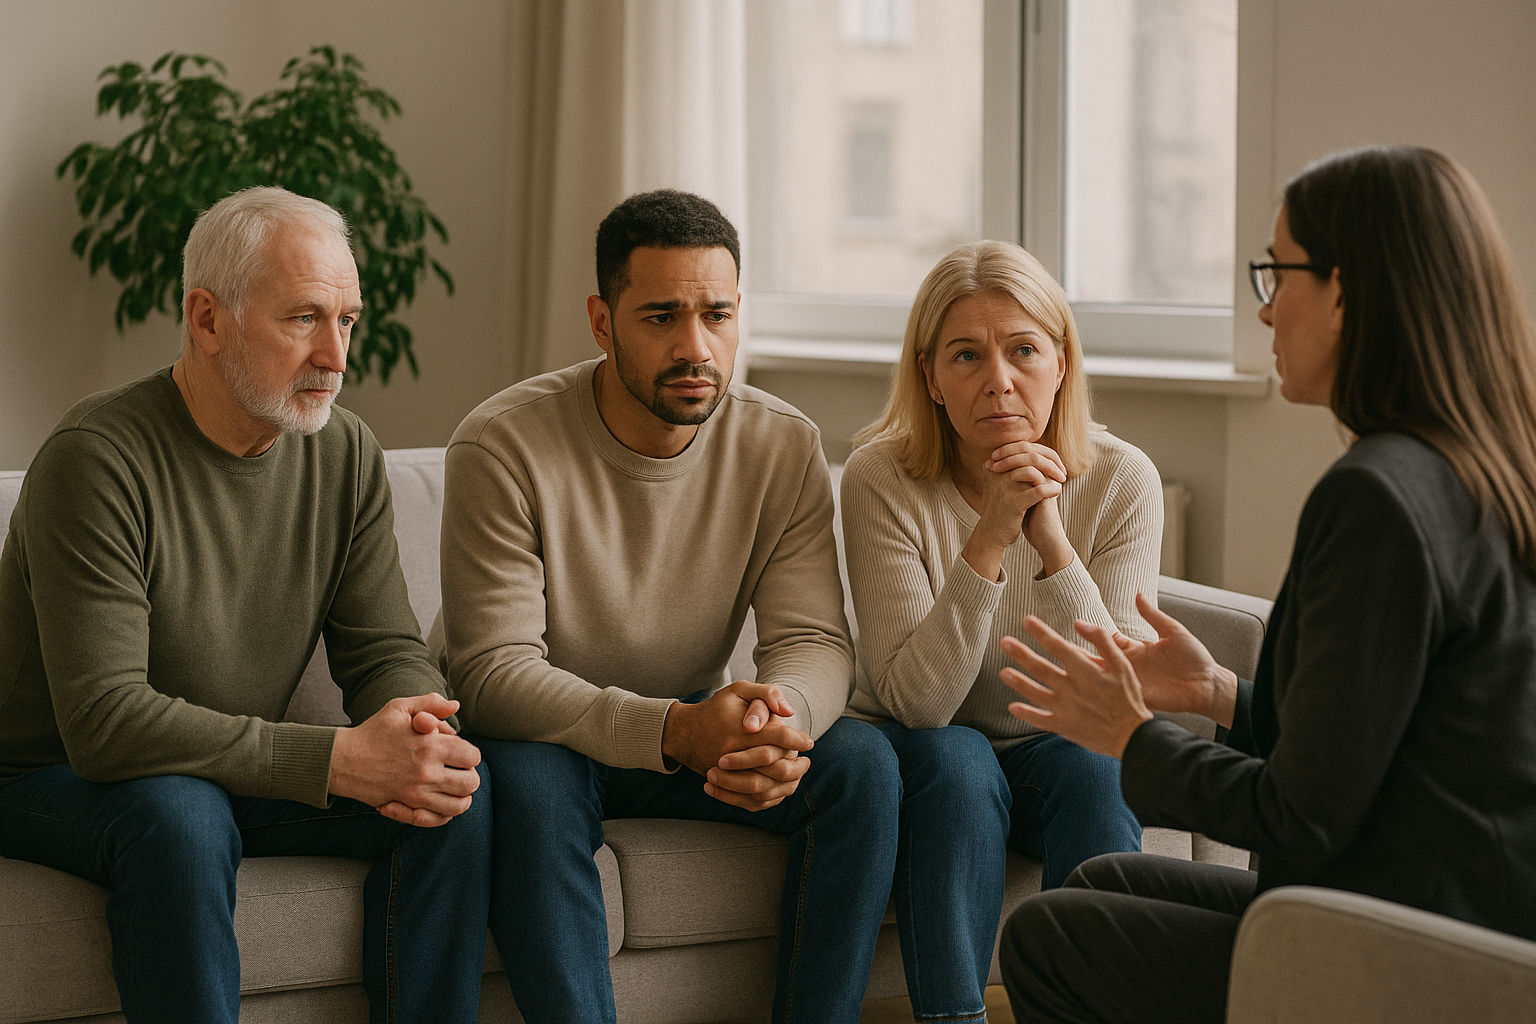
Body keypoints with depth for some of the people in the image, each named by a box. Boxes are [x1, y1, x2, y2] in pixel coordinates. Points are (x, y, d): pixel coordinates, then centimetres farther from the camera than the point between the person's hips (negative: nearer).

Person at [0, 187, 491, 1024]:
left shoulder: (345, 453, -2)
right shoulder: (97, 459, -24)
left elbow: (385, 648, 1)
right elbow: (103, 720, -31)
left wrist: (419, 732, -26)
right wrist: (337, 759, -35)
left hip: (246, 770, 6)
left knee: (452, 800, -14)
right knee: (180, 815, -37)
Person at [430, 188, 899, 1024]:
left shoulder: (784, 447, -7)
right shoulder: (503, 445, -20)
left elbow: (815, 640, -11)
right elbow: (493, 673, -26)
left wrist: (785, 714, -38)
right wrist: (675, 730, -41)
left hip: (690, 729, 4)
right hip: (529, 735, -4)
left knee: (860, 762, -19)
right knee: (532, 787, -37)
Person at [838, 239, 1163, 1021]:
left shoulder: (1121, 481, -14)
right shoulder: (881, 479, -18)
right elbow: (916, 701, -24)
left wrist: (1053, 542, -32)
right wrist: (988, 540, -35)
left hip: (1052, 748, 2)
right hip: (918, 750, -1)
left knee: (1098, 771, -29)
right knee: (955, 765, -32)